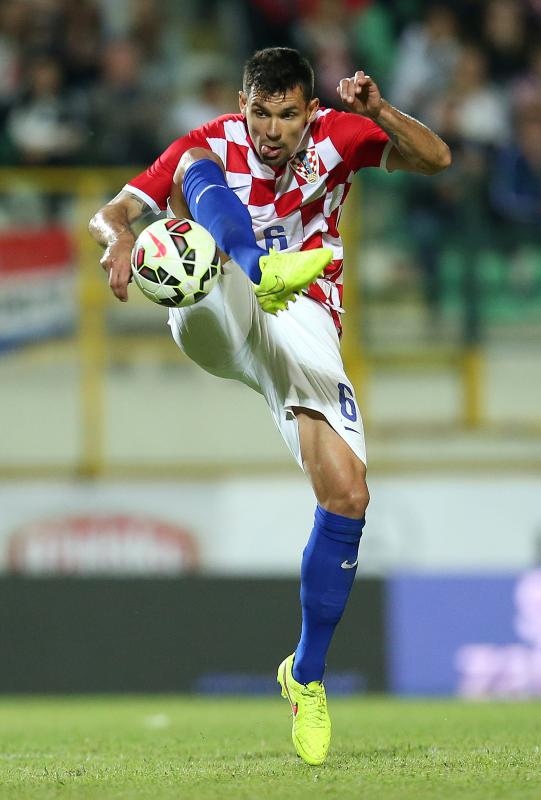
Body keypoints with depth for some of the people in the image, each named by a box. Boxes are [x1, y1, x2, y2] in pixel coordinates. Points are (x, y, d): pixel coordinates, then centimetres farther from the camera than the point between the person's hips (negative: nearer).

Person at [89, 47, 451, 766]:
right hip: (214, 319, -1)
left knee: (348, 497, -14)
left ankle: (307, 675, 5)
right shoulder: (213, 145, 1)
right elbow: (111, 212, -5)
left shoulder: (336, 136, 4)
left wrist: (379, 112, -23)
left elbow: (435, 159, -6)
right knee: (194, 166, -23)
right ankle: (264, 270, -59)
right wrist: (118, 235, -29)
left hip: (304, 329, 1)